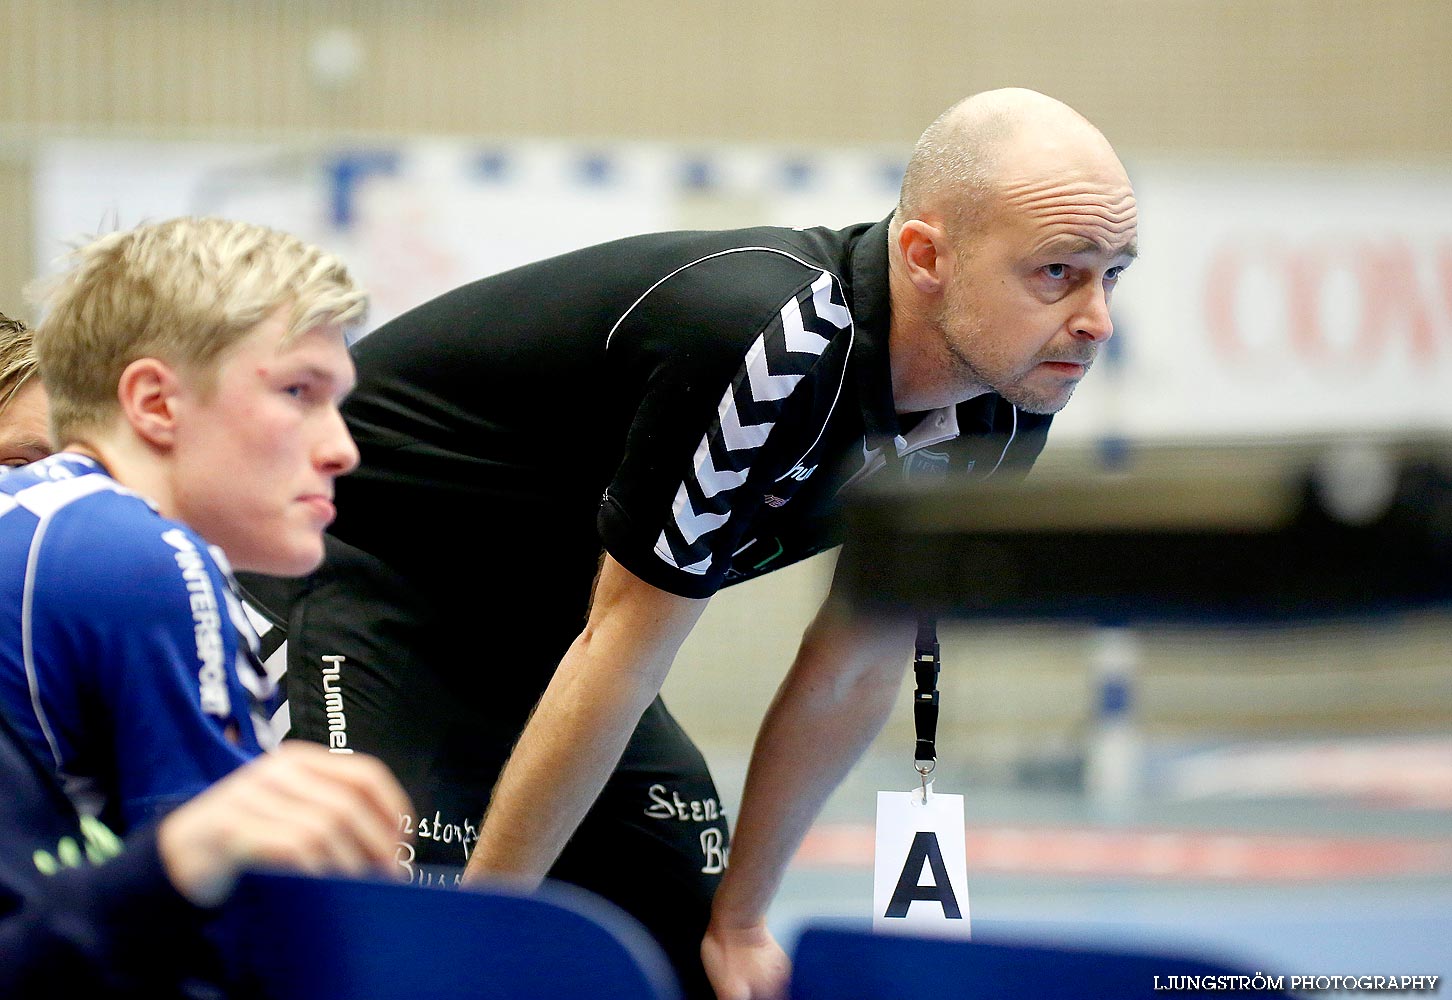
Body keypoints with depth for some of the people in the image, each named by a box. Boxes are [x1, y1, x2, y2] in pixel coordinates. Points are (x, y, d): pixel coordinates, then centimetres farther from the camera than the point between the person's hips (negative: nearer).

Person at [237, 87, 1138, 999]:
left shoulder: (999, 422, -9)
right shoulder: (776, 346, -35)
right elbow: (622, 653, -29)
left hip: (543, 625, 8)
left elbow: (855, 675, 1)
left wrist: (738, 921, 4)